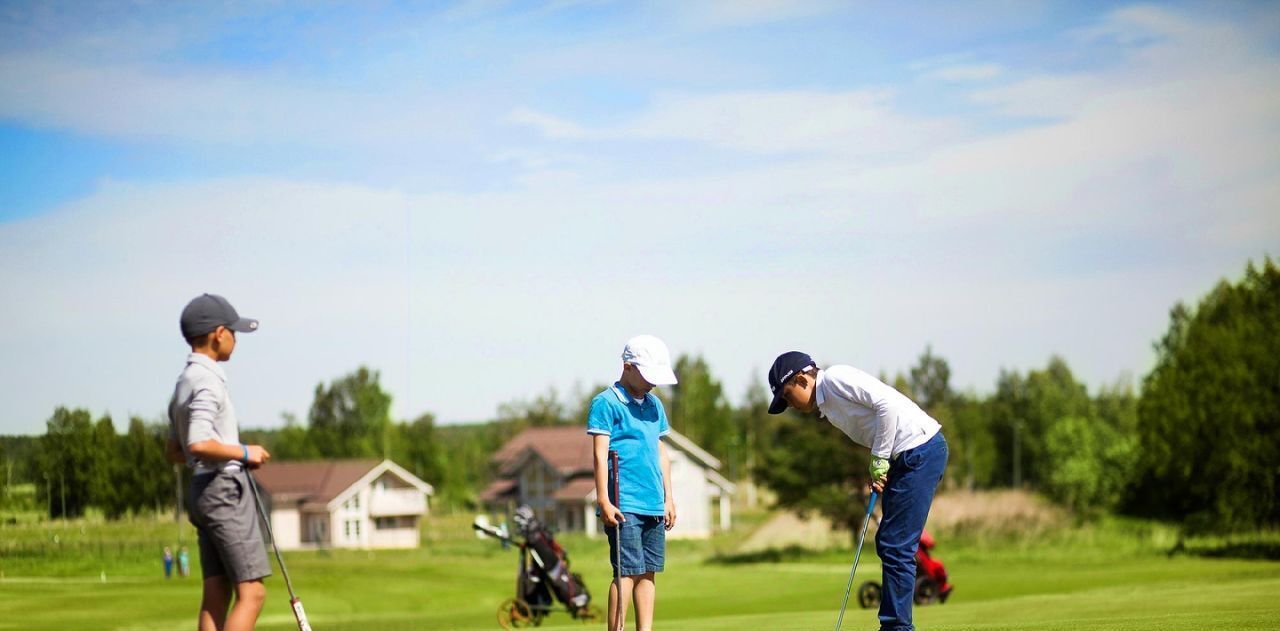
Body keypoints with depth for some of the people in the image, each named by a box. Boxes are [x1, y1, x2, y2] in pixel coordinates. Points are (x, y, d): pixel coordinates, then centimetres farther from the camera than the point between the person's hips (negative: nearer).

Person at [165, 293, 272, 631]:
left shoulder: (184, 382, 17)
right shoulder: (207, 381, -14)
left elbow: (175, 451, 23)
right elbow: (199, 444, -26)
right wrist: (244, 452, -12)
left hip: (203, 492, 10)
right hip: (225, 489, -10)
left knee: (216, 595, 6)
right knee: (251, 592, -10)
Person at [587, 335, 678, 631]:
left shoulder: (655, 404, 18)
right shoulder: (606, 403, -4)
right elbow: (600, 453, -9)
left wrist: (669, 497, 20)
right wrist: (604, 500, -16)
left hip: (654, 505, 7)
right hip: (624, 505, -7)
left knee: (648, 573, 7)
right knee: (627, 572, -11)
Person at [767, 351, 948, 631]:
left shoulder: (836, 378, -8)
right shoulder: (827, 407, 20)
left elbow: (887, 403, -18)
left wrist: (879, 458, -13)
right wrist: (878, 475, 1)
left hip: (921, 448, -10)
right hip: (905, 458, 10)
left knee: (896, 547, -9)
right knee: (888, 544, 14)